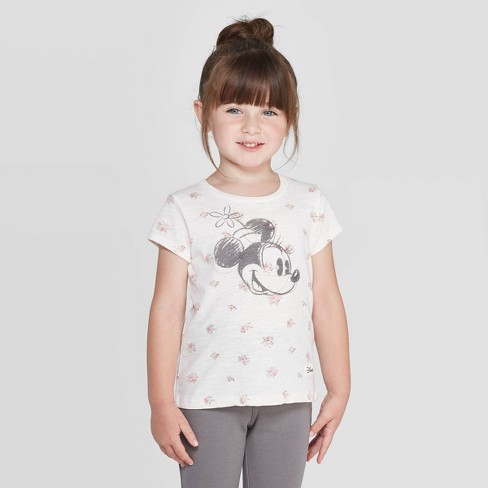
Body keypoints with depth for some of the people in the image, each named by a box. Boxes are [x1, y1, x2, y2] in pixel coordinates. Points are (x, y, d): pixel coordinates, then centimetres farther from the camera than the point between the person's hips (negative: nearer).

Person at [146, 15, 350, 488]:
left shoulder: (309, 204, 1)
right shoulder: (186, 209, -5)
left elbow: (326, 303, 4)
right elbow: (167, 309, -5)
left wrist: (338, 391, 5)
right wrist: (161, 401, -5)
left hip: (288, 398, 2)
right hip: (208, 398, -2)